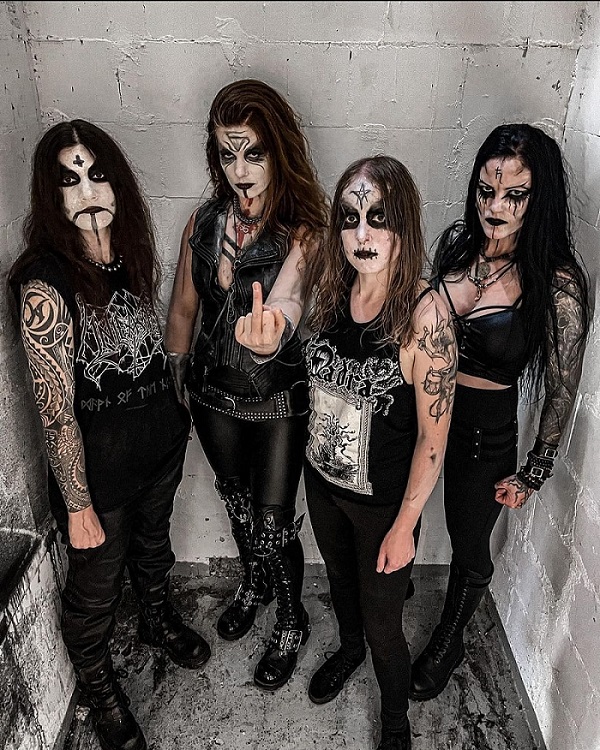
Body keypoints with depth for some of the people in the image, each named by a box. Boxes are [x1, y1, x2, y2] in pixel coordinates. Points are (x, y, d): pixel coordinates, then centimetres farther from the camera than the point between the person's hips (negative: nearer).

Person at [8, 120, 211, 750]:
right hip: (97, 466, -6)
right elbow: (57, 413, -22)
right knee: (96, 586, 18)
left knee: (153, 543, 31)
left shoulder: (132, 252, -4)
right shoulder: (45, 286, -26)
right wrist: (78, 506, -15)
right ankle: (98, 684, 48)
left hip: (161, 442, 6)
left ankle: (158, 619, 61)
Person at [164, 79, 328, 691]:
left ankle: (291, 623, 39)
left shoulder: (303, 231, -19)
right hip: (212, 394, 5)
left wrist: (270, 335, -63)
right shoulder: (204, 221, -5)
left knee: (274, 524, 8)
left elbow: (286, 296, -40)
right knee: (236, 501, 25)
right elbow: (183, 307, 5)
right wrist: (171, 384, 9)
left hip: (277, 401, -4)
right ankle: (253, 584, 56)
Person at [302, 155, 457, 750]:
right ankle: (348, 648, 63)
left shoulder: (424, 313, -26)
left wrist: (404, 526, -14)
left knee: (383, 626, 15)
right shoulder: (330, 290, -9)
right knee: (340, 579, 30)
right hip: (322, 479, 5)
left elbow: (433, 436, -20)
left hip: (384, 501, -5)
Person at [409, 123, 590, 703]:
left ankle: (447, 643, 47)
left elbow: (561, 389, -10)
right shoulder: (456, 240, -7)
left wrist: (533, 474, -4)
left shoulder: (560, 282, -20)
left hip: (486, 428, -3)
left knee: (468, 548, 18)